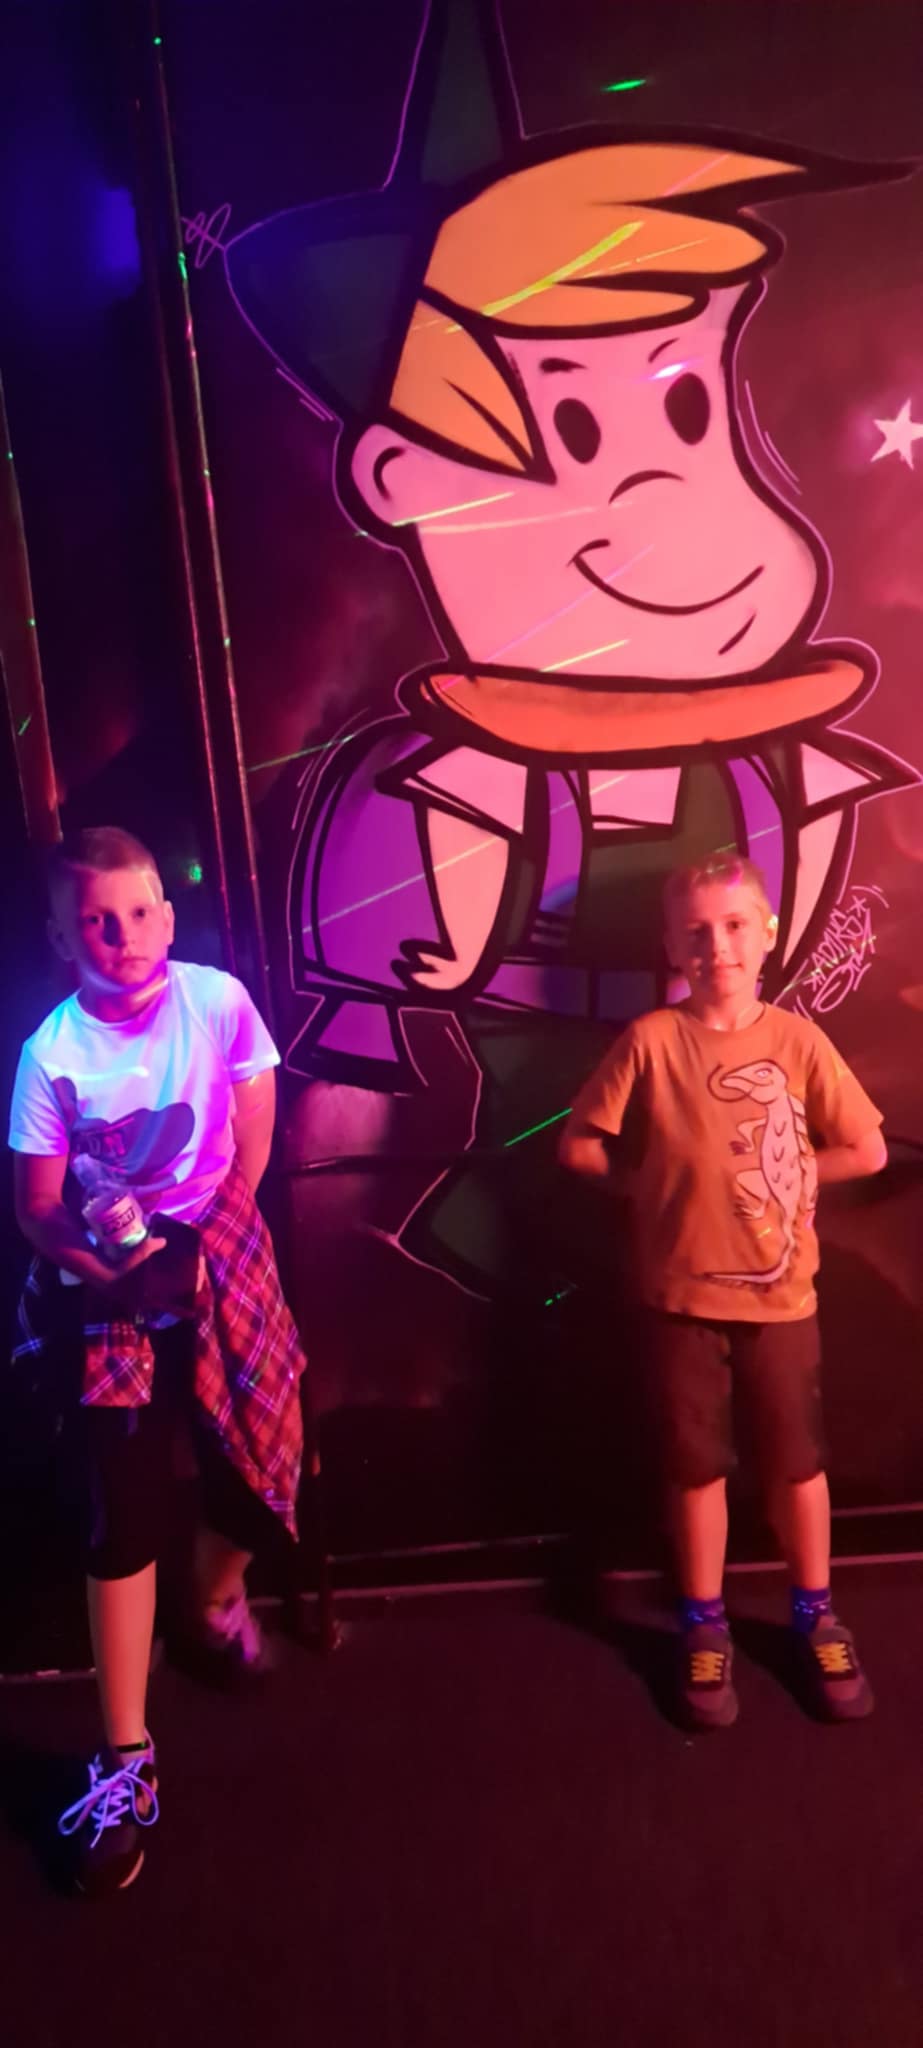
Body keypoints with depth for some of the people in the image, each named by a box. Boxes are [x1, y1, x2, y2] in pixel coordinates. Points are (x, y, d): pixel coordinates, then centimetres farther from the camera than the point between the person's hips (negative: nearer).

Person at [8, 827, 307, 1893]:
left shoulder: (218, 1000, -10)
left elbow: (251, 1148, -3)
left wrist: (194, 1249, -8)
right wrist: (113, 1267, -21)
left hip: (218, 1264, 2)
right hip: (108, 1288, -2)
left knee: (252, 1470, 10)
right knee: (124, 1517, -1)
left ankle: (216, 1601, 46)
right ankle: (125, 1764, 12)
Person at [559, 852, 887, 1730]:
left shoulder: (798, 1041, -8)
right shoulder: (651, 1040, -11)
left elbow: (866, 1151, -3)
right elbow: (578, 1145, -6)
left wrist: (778, 1175, -5)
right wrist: (662, 1185, -4)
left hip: (779, 1297, 1)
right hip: (680, 1298, -1)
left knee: (795, 1462, 16)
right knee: (696, 1466, 14)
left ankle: (814, 1617, 37)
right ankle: (704, 1626, 33)